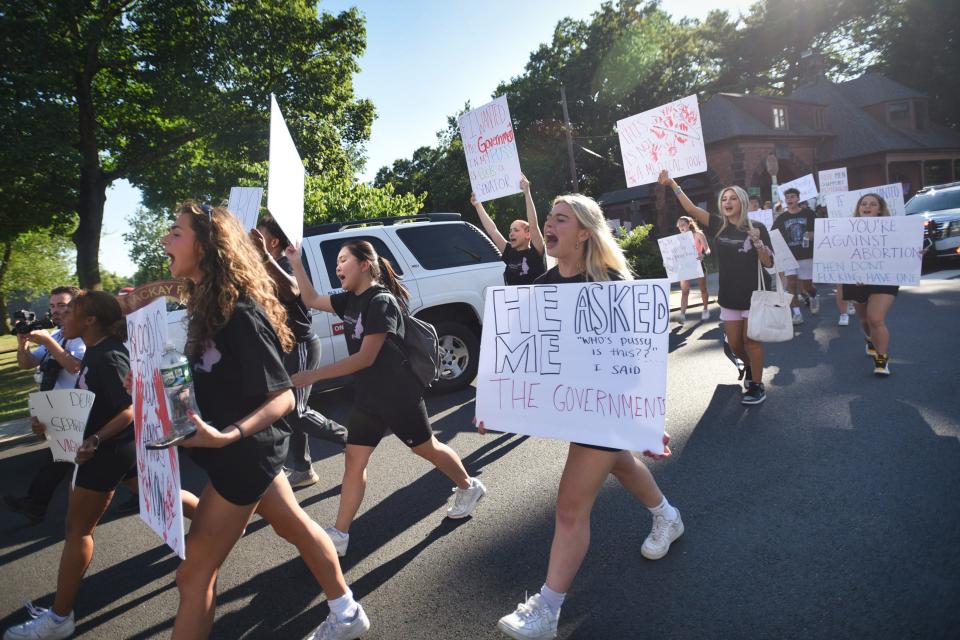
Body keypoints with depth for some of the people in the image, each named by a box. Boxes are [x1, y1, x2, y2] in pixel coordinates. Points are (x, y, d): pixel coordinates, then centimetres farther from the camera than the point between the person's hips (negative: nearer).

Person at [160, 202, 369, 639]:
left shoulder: (239, 313, -24)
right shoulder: (207, 304, 4)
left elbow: (282, 397, -26)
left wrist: (226, 436, -39)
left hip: (243, 454, -10)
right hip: (247, 451, 10)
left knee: (194, 573, 2)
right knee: (295, 526, 21)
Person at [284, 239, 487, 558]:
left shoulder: (382, 302, -21)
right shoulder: (351, 300, 6)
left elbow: (366, 358, -24)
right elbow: (311, 300, 19)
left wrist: (313, 375, -25)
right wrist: (295, 262, 9)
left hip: (399, 395, -8)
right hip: (367, 397, 8)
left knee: (427, 449, 11)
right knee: (354, 460, 6)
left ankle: (469, 487, 35)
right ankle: (339, 534, 14)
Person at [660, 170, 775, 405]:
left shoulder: (756, 228, -8)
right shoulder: (719, 226, 0)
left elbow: (769, 263, -9)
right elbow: (691, 209, -7)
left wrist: (757, 241, -25)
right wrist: (673, 184, -13)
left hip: (754, 295, -4)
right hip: (729, 296, 4)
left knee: (751, 340, -3)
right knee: (735, 344, 10)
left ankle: (757, 386, 10)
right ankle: (749, 366, 40)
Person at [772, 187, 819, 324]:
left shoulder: (808, 214, 0)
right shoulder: (781, 218, 3)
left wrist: (813, 235, -16)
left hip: (806, 256, -1)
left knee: (806, 285, 6)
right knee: (791, 283, -9)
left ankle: (813, 298, 42)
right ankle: (797, 314, -4)